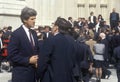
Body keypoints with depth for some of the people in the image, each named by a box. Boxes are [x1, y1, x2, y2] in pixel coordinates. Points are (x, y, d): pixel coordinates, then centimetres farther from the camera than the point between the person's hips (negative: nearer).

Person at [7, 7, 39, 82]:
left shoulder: (34, 33, 9)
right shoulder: (16, 34, -12)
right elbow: (11, 55, -15)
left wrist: (37, 61, -1)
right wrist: (28, 60, -18)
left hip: (33, 72, 7)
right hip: (21, 73, -6)